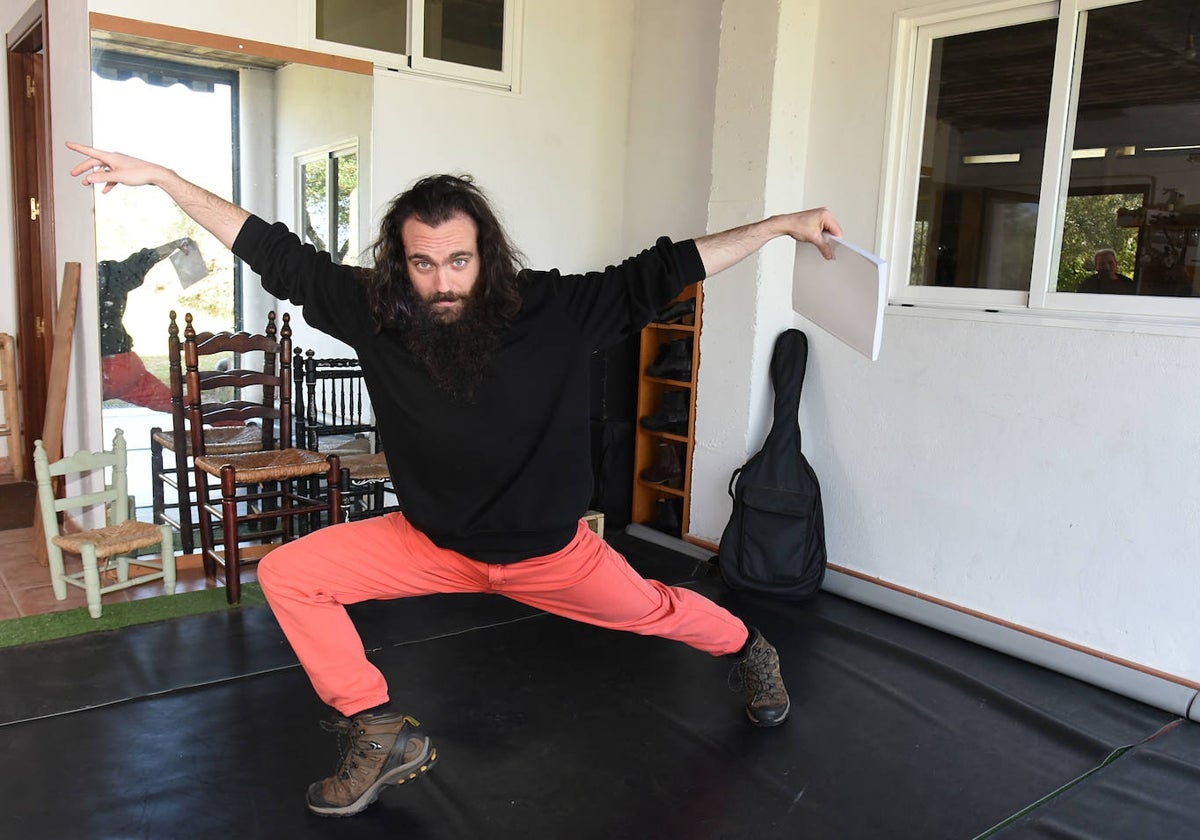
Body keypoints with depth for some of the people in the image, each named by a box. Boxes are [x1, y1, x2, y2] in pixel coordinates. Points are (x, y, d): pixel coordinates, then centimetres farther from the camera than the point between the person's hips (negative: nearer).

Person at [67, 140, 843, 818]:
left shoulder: (556, 309, -23)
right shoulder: (376, 309, -18)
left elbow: (662, 272, -19)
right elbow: (276, 254, -11)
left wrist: (785, 224, -16)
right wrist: (161, 177, -10)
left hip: (548, 549, -2)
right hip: (431, 541, 3)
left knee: (652, 610, 15)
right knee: (286, 575, -7)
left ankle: (749, 647, 52)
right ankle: (384, 735, 8)